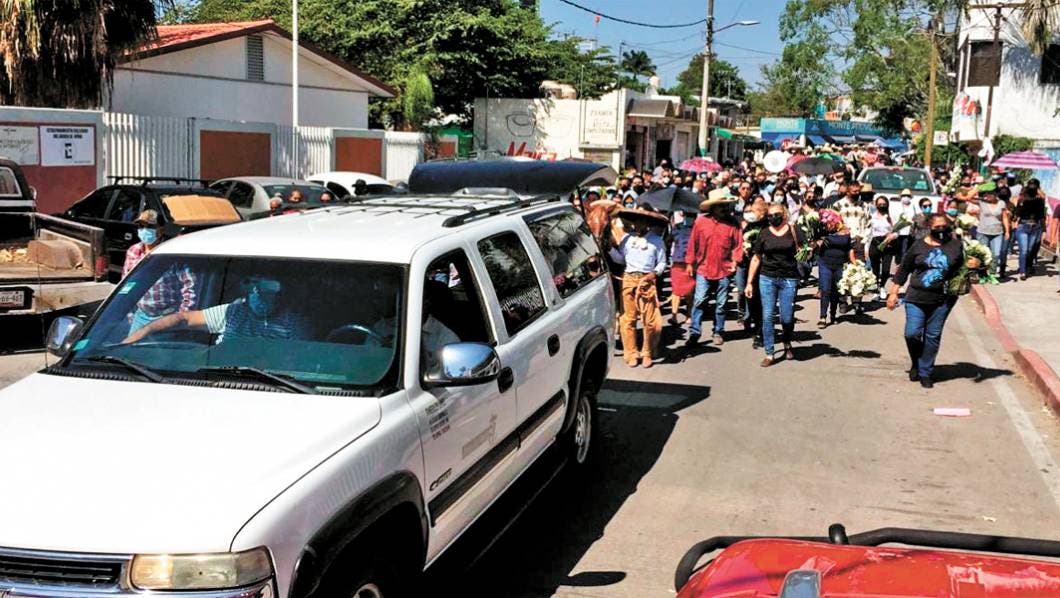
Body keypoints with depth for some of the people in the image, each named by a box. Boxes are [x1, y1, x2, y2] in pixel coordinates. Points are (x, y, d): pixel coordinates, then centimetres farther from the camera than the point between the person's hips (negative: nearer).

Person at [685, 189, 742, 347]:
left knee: (721, 304, 10)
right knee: (699, 302, -4)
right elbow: (693, 243, 2)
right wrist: (690, 263, 3)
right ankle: (694, 333, 0)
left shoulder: (732, 224, -2)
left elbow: (738, 244, 0)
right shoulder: (701, 222, -3)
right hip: (704, 269, -1)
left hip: (724, 271, 1)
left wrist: (735, 260, -11)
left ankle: (719, 332, 22)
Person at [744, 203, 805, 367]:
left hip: (789, 279, -1)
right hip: (767, 278, 2)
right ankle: (769, 354, 5)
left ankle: (787, 344, 31)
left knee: (787, 318, 0)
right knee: (768, 317, -2)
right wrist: (749, 283, 9)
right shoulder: (764, 234, 7)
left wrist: (802, 252, -16)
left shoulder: (794, 231, 2)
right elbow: (756, 259, 11)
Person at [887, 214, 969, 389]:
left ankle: (925, 373, 17)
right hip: (916, 298, 0)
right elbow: (903, 270, 8)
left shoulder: (956, 246, 4)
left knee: (933, 337, 5)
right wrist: (893, 292, 6)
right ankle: (916, 363, 21)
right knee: (912, 333, -6)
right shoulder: (919, 246, 3)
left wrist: (973, 265, -10)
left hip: (942, 300, 0)